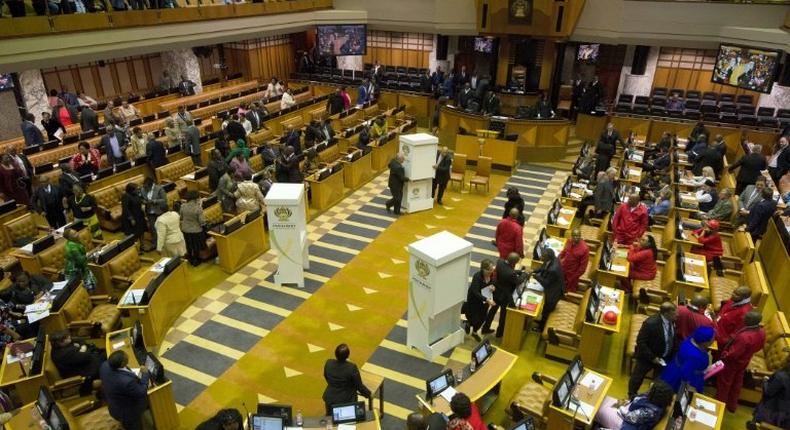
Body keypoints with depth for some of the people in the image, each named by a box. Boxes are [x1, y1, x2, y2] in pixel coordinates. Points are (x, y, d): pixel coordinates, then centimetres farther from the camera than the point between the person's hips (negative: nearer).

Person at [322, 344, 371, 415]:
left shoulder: (328, 363, -15)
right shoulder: (352, 368, -26)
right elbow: (359, 386, -14)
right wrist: (368, 394, 4)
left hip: (330, 398, 4)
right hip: (346, 400, -3)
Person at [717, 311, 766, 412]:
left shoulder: (744, 336, -41)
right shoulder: (762, 332, -16)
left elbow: (732, 354, -31)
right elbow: (759, 347, 4)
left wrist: (723, 355, -13)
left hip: (731, 362, -7)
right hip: (744, 362, 7)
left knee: (724, 383, 16)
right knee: (737, 383, 25)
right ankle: (732, 405, 43)